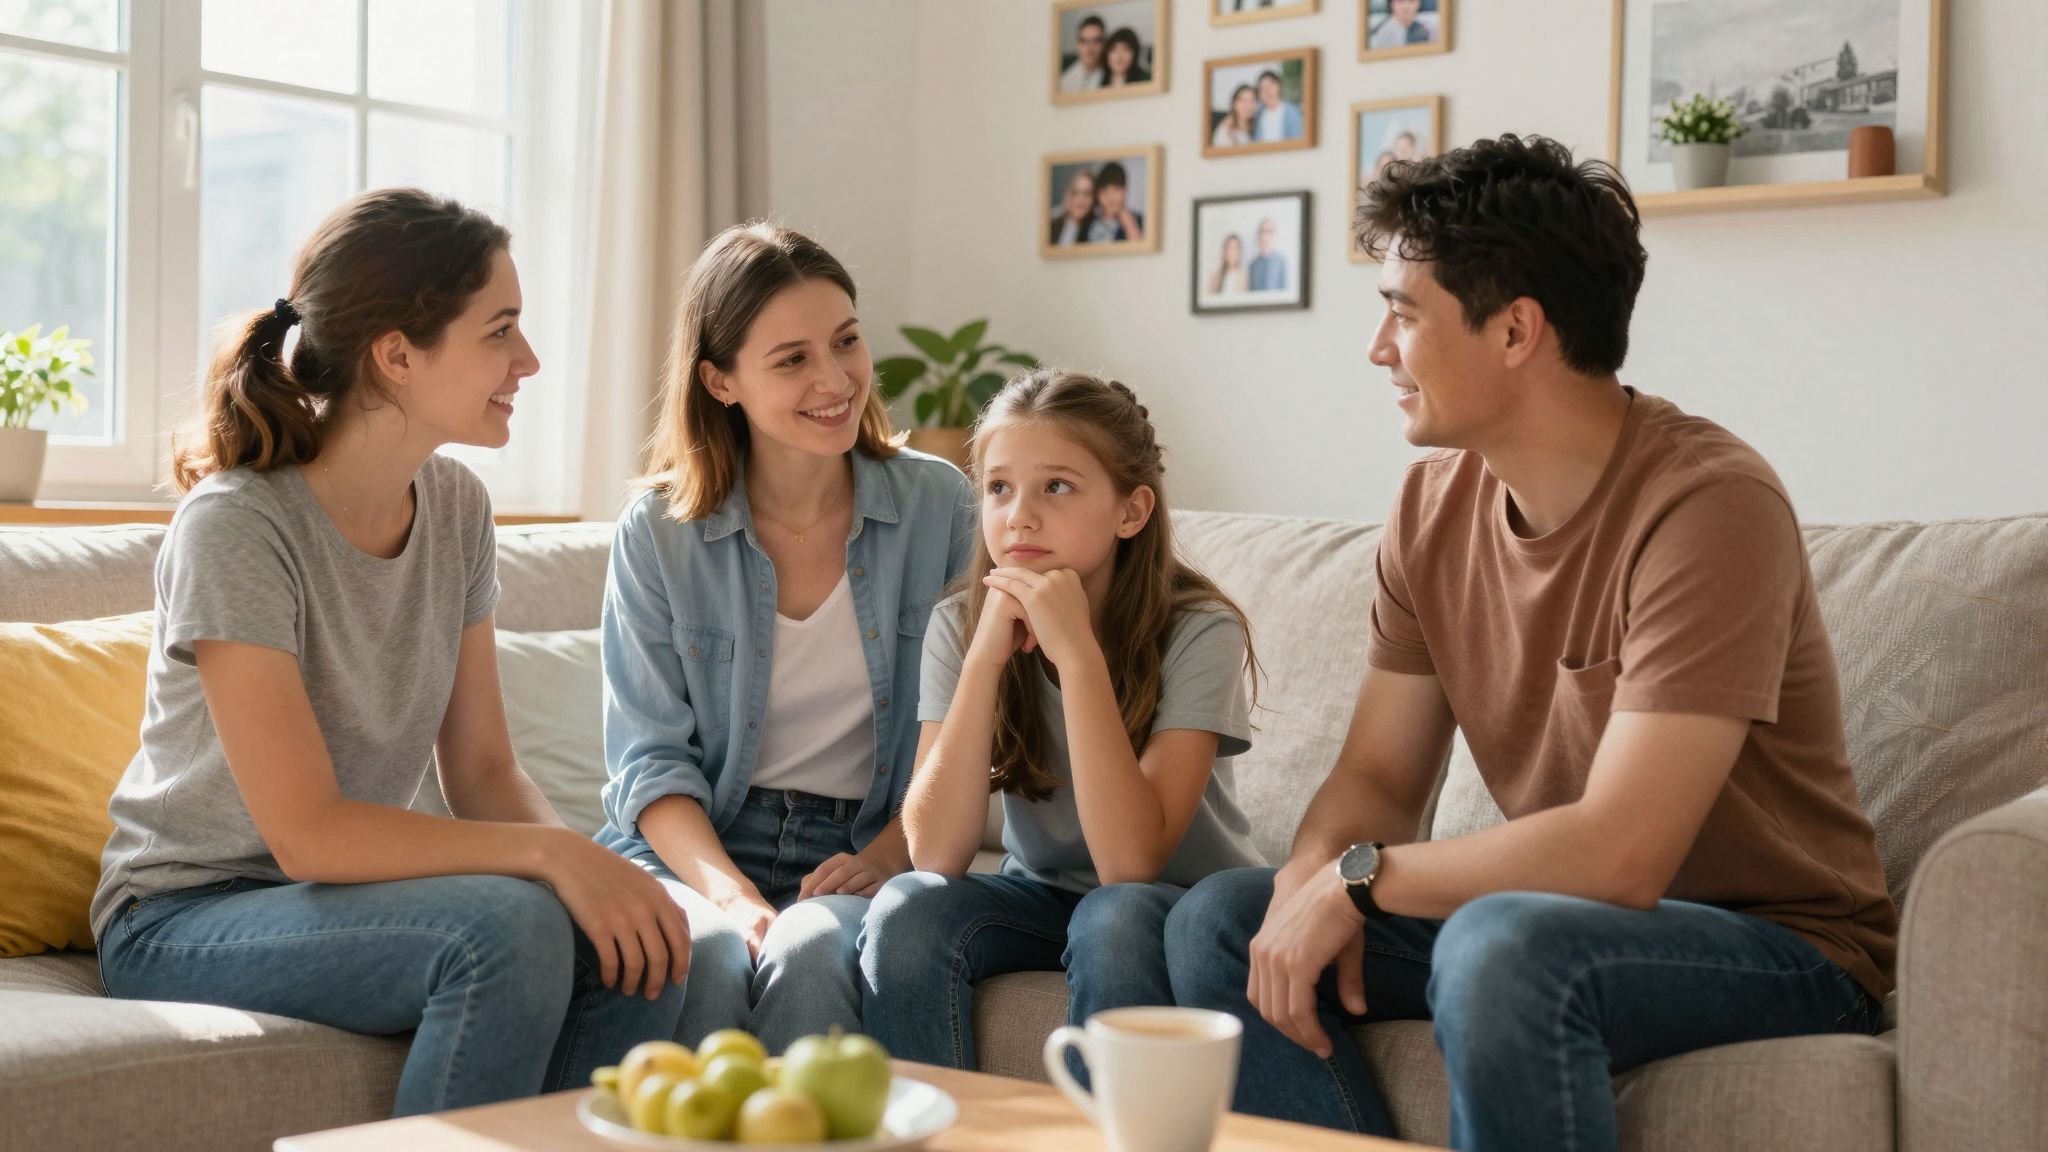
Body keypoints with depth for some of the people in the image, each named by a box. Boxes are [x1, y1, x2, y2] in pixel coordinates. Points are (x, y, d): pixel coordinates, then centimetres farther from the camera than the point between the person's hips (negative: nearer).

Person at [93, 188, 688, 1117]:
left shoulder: (454, 504, 1)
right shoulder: (234, 527, -20)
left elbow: (482, 771, 1)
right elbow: (308, 833, -24)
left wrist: (595, 867, -17)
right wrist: (551, 853, -30)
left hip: (351, 893, 6)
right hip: (180, 923, -6)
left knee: (645, 941, -19)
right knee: (509, 926, -31)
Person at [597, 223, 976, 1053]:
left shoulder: (939, 508, 3)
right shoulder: (658, 533, 2)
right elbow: (650, 759, 0)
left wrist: (892, 853, -12)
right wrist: (733, 896, -18)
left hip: (868, 854, 0)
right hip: (695, 851, 0)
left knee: (809, 955, -33)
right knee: (709, 957, -34)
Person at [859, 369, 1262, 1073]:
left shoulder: (1199, 631, -19)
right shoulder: (959, 628, -8)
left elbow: (1130, 862, -29)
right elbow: (936, 855, -19)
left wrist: (1077, 651, -32)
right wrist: (987, 657, -26)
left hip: (1182, 904, -3)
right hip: (1041, 899, 3)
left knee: (1114, 917, -34)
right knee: (907, 909, -25)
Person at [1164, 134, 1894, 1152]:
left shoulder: (1707, 505, -23)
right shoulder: (1435, 503, 1)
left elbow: (1618, 857, -30)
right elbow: (1376, 777, 5)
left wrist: (1359, 876, -20)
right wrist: (1312, 879, -18)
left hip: (1781, 945, -7)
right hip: (1557, 916, 7)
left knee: (1501, 945, -37)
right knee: (1216, 921, -6)